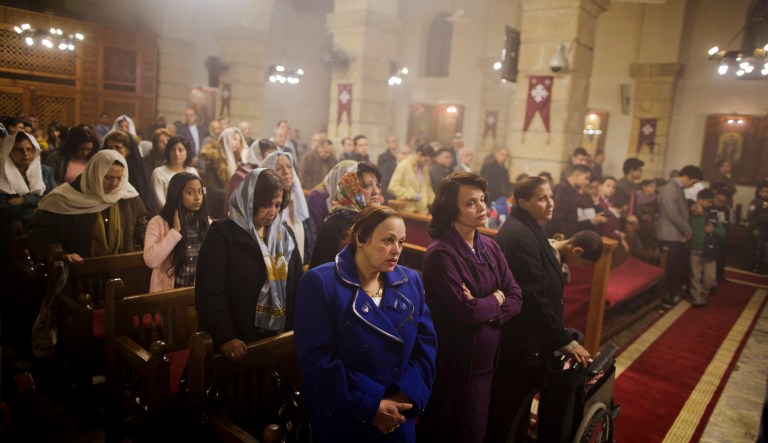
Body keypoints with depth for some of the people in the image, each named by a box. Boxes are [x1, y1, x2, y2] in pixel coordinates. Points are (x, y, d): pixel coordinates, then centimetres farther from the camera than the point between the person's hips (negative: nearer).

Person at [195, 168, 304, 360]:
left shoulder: (285, 234, 7)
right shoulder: (222, 234, -10)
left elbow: (297, 284, 8)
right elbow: (209, 291, -15)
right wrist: (225, 338, -24)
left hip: (280, 338, 5)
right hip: (239, 342, -5)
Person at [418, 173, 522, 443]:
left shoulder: (490, 247, 3)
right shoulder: (441, 253, -21)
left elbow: (515, 298, 0)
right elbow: (467, 311, -26)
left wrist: (486, 311, -18)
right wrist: (496, 298, -8)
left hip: (487, 360, 7)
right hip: (456, 365, -7)